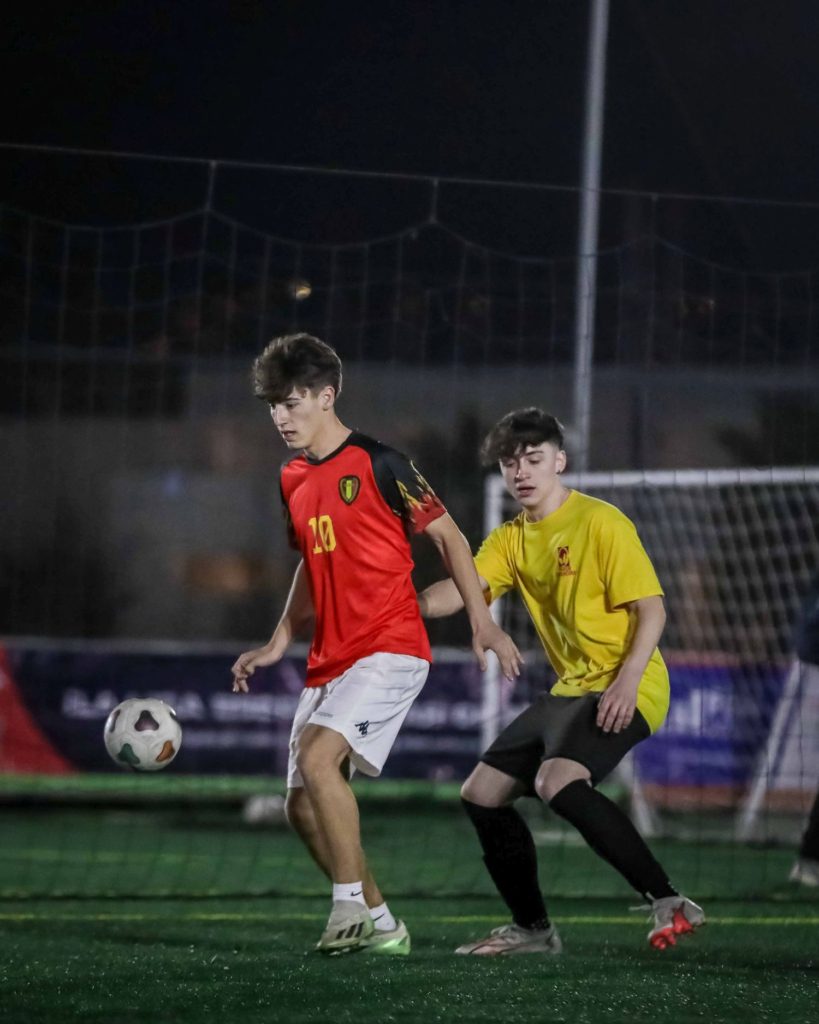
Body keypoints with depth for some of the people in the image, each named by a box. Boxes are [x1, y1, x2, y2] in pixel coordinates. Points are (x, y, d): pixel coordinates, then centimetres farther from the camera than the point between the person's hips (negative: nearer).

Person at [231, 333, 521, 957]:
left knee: (318, 755, -28)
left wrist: (482, 621, -12)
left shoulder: (377, 464, -9)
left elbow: (447, 535, -5)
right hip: (329, 661, 8)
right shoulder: (293, 480, 13)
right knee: (302, 806, 3)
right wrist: (279, 643, 18)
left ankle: (351, 904, -19)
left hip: (390, 649, -8)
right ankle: (378, 924, 17)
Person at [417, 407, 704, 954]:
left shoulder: (601, 523, -10)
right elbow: (458, 590, -3)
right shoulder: (512, 540, 11)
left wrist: (627, 679, -27)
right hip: (570, 691, 9)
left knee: (557, 781, -32)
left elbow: (651, 608, -14)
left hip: (624, 690, -9)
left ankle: (668, 902, -30)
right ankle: (533, 929, 20)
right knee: (482, 795, 7)